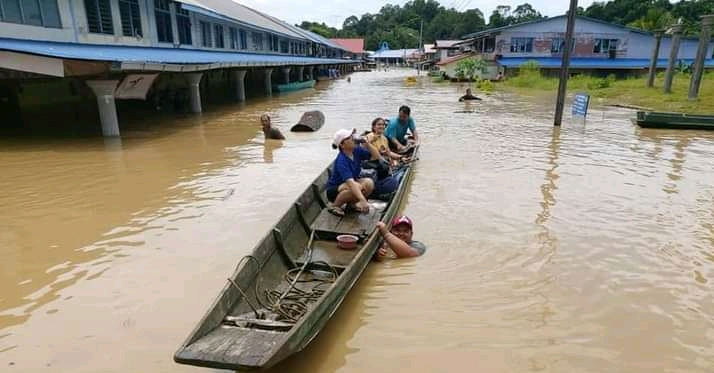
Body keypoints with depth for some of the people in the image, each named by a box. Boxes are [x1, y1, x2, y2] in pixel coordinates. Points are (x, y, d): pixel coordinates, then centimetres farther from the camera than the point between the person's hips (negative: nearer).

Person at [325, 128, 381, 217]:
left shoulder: (357, 150, -10)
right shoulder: (341, 161, -30)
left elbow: (376, 156, -6)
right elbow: (351, 182, -42)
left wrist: (366, 143, -20)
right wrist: (363, 200, -52)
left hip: (349, 184, 7)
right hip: (334, 190, -7)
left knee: (369, 183, -21)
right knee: (357, 187, -36)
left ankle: (351, 201, 4)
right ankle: (334, 205, -11)